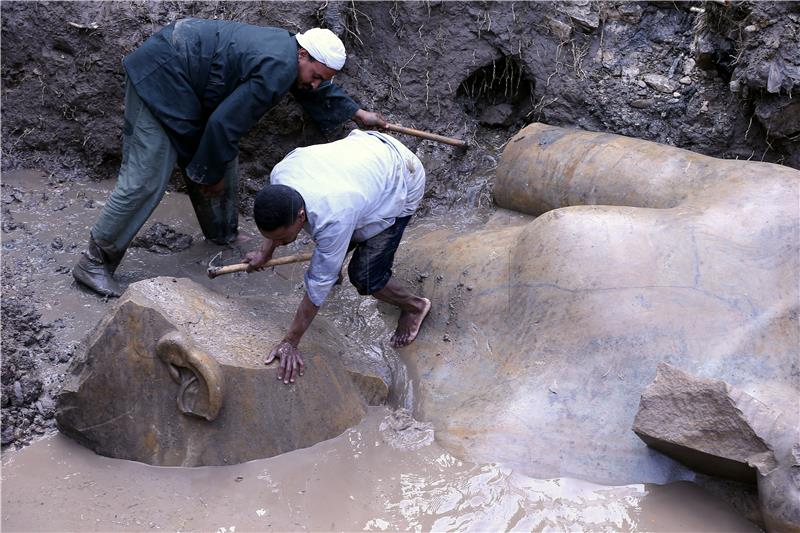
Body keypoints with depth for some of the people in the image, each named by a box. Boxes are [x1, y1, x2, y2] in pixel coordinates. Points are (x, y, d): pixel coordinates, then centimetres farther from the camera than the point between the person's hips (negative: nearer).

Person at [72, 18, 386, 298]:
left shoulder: (287, 48, 6)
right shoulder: (277, 70, -25)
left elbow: (318, 90, 28)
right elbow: (224, 124, -25)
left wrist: (359, 114, 33)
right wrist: (211, 173, -11)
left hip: (186, 88, 10)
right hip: (160, 79, -10)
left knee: (223, 161, 15)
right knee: (145, 180, -12)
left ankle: (223, 234, 33)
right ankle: (93, 262, -3)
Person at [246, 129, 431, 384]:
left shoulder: (333, 218, -42)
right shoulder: (279, 174, -24)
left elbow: (318, 287, -31)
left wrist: (290, 343, -24)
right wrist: (265, 252, 5)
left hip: (402, 183, -7)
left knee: (364, 277, -9)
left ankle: (414, 306, 18)